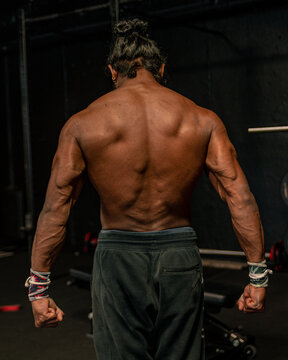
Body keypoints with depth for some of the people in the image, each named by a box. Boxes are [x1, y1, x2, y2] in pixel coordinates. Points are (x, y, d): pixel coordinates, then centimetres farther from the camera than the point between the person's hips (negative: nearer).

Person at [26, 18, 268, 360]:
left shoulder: (82, 125, -4)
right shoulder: (202, 120, -1)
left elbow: (54, 209, -5)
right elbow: (240, 198, -6)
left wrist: (38, 287, 0)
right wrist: (258, 275, -1)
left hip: (117, 258, -1)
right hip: (180, 255, 2)